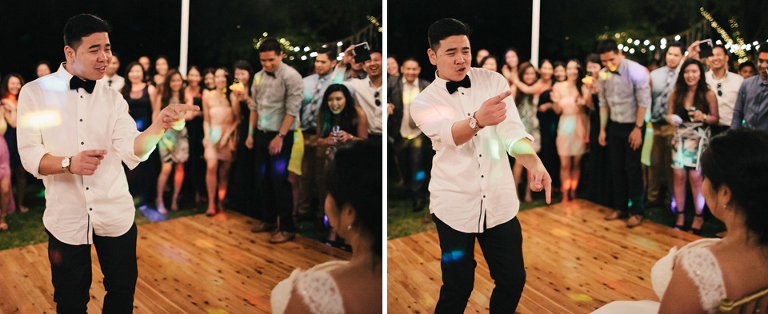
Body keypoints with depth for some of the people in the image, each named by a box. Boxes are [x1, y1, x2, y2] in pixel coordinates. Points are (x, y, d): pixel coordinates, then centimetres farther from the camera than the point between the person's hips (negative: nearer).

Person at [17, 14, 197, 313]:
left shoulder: (112, 97, 4)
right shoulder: (35, 92, -3)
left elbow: (132, 152, -9)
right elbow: (29, 154, -6)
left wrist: (159, 126, -28)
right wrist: (69, 163, -25)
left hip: (116, 216, 2)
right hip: (66, 217, -2)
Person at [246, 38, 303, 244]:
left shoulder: (291, 76, -12)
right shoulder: (259, 77, 8)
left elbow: (292, 110, -15)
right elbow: (254, 107, 15)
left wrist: (280, 137, -17)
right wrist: (251, 133, 12)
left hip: (280, 136, -7)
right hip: (262, 134, 7)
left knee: (280, 180, -6)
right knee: (264, 179, 13)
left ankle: (287, 228, 2)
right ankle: (269, 220, 26)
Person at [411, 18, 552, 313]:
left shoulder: (494, 82, 3)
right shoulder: (423, 103, -4)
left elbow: (512, 131, -6)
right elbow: (450, 134, -24)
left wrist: (535, 164, -26)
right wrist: (478, 120, -47)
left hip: (500, 201, 3)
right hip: (455, 205, -2)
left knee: (513, 280, 8)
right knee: (458, 287, 2)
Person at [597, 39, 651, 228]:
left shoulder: (636, 71, -17)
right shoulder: (603, 75, -1)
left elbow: (643, 102, -16)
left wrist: (638, 128, -17)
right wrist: (602, 130, 9)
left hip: (633, 126, -5)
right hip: (615, 125, 5)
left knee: (633, 169, -2)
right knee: (617, 168, 11)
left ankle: (637, 211, 9)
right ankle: (620, 207, 24)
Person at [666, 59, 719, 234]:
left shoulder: (708, 95, -4)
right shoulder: (676, 93, 2)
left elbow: (716, 119, 1)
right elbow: (669, 114, 10)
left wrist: (704, 117, -19)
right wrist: (671, 118, -13)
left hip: (699, 140, -2)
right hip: (680, 138, 3)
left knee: (695, 176, -6)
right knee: (679, 175, -2)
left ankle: (699, 217, 9)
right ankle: (680, 215, 11)